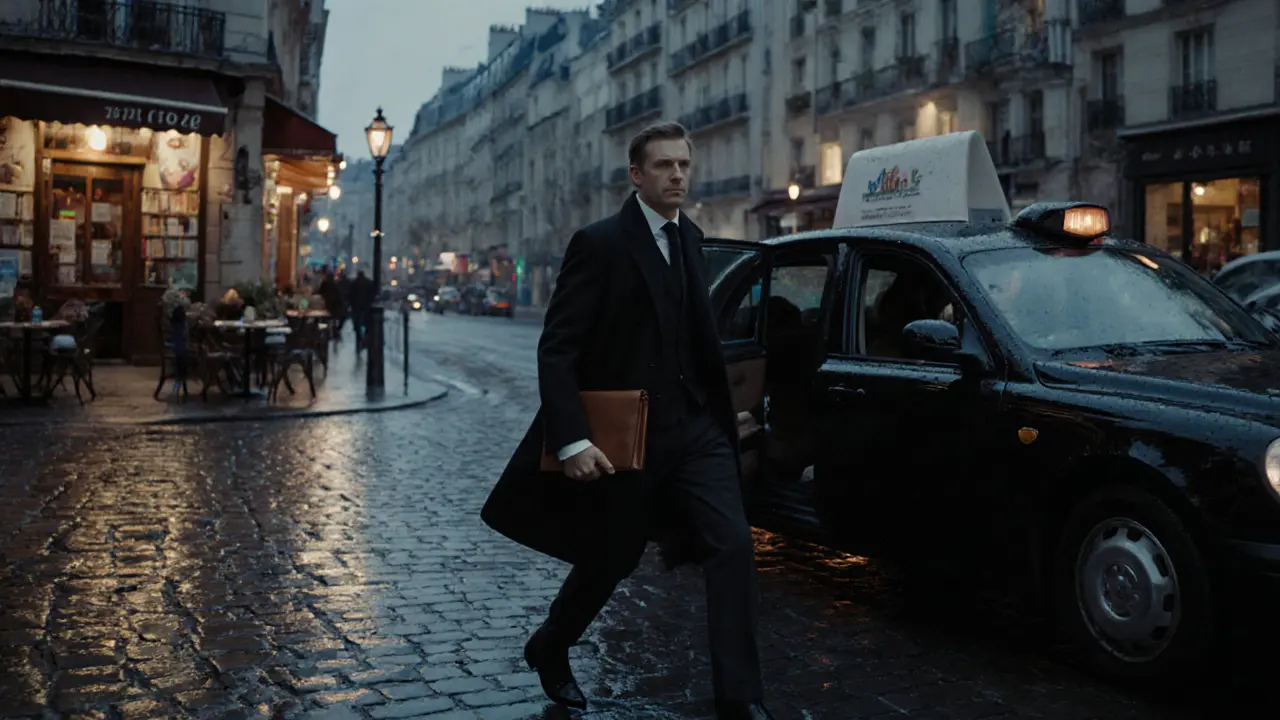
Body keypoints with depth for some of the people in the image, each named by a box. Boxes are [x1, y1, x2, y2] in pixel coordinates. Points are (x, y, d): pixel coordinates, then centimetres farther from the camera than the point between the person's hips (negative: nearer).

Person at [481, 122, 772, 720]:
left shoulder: (690, 238, 8)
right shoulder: (599, 244, -12)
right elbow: (556, 349, -16)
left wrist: (719, 410, 15)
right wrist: (572, 440, -25)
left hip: (695, 428, 5)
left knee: (733, 545, -8)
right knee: (609, 561, 11)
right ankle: (548, 650, 40)